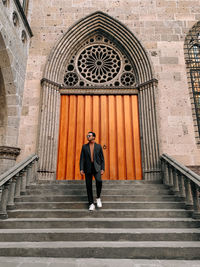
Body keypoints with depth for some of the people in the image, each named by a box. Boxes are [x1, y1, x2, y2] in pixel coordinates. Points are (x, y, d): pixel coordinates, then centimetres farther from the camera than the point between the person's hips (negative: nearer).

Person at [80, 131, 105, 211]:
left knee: (99, 181, -24)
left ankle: (98, 198, 0)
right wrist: (81, 169, -9)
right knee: (89, 186, -2)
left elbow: (102, 158, 4)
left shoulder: (99, 146, 5)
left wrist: (103, 169, -5)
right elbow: (82, 158, 2)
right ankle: (91, 204, 9)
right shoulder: (84, 146, 7)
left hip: (96, 167, -1)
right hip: (88, 168, 1)